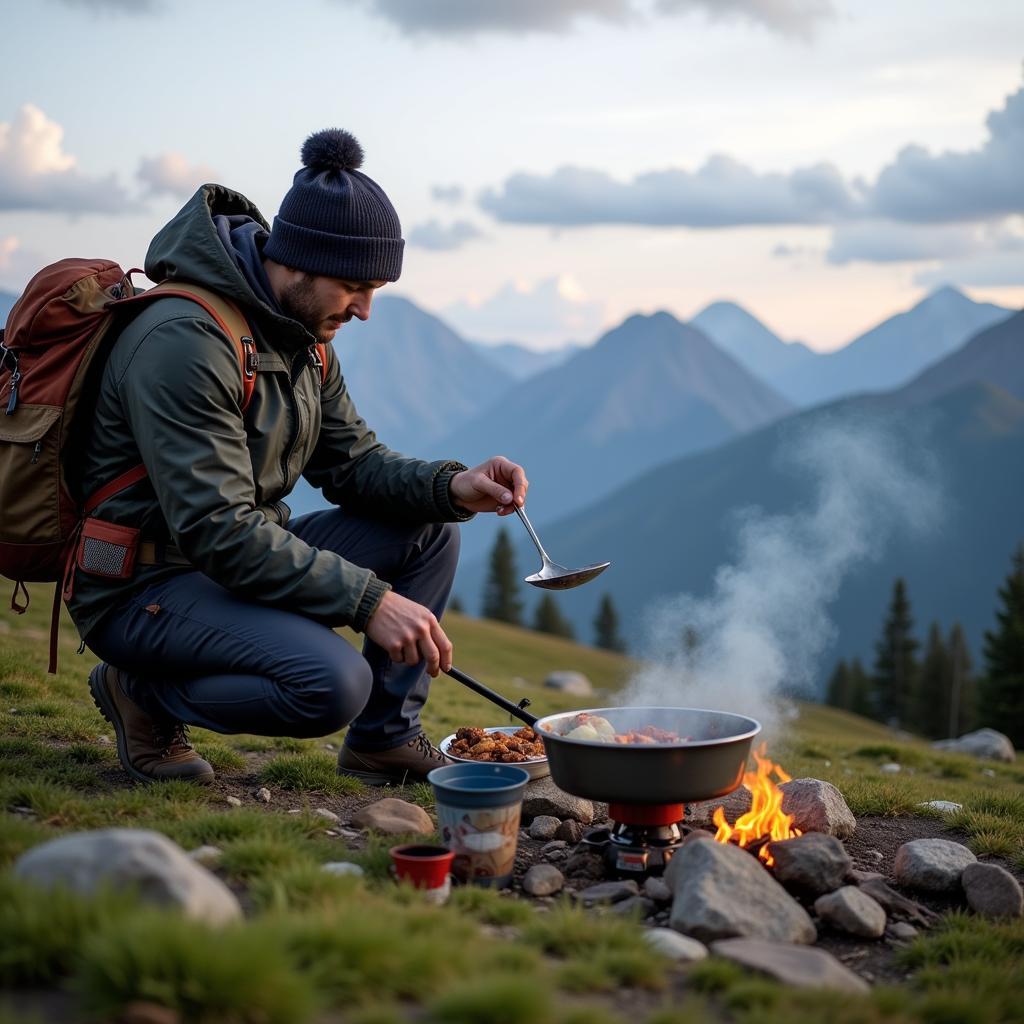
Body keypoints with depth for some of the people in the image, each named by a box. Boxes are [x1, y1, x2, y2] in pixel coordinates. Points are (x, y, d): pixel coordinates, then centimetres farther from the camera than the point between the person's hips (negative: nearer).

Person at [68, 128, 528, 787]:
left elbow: (352, 461, 11)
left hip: (246, 558, 9)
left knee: (428, 528, 1)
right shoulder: (185, 339, -24)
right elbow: (216, 529, -29)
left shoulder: (303, 334, 6)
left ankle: (386, 740, 9)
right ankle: (146, 693, -5)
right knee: (332, 682, -31)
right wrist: (369, 599, -31)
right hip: (144, 585, -9)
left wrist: (453, 487, -9)